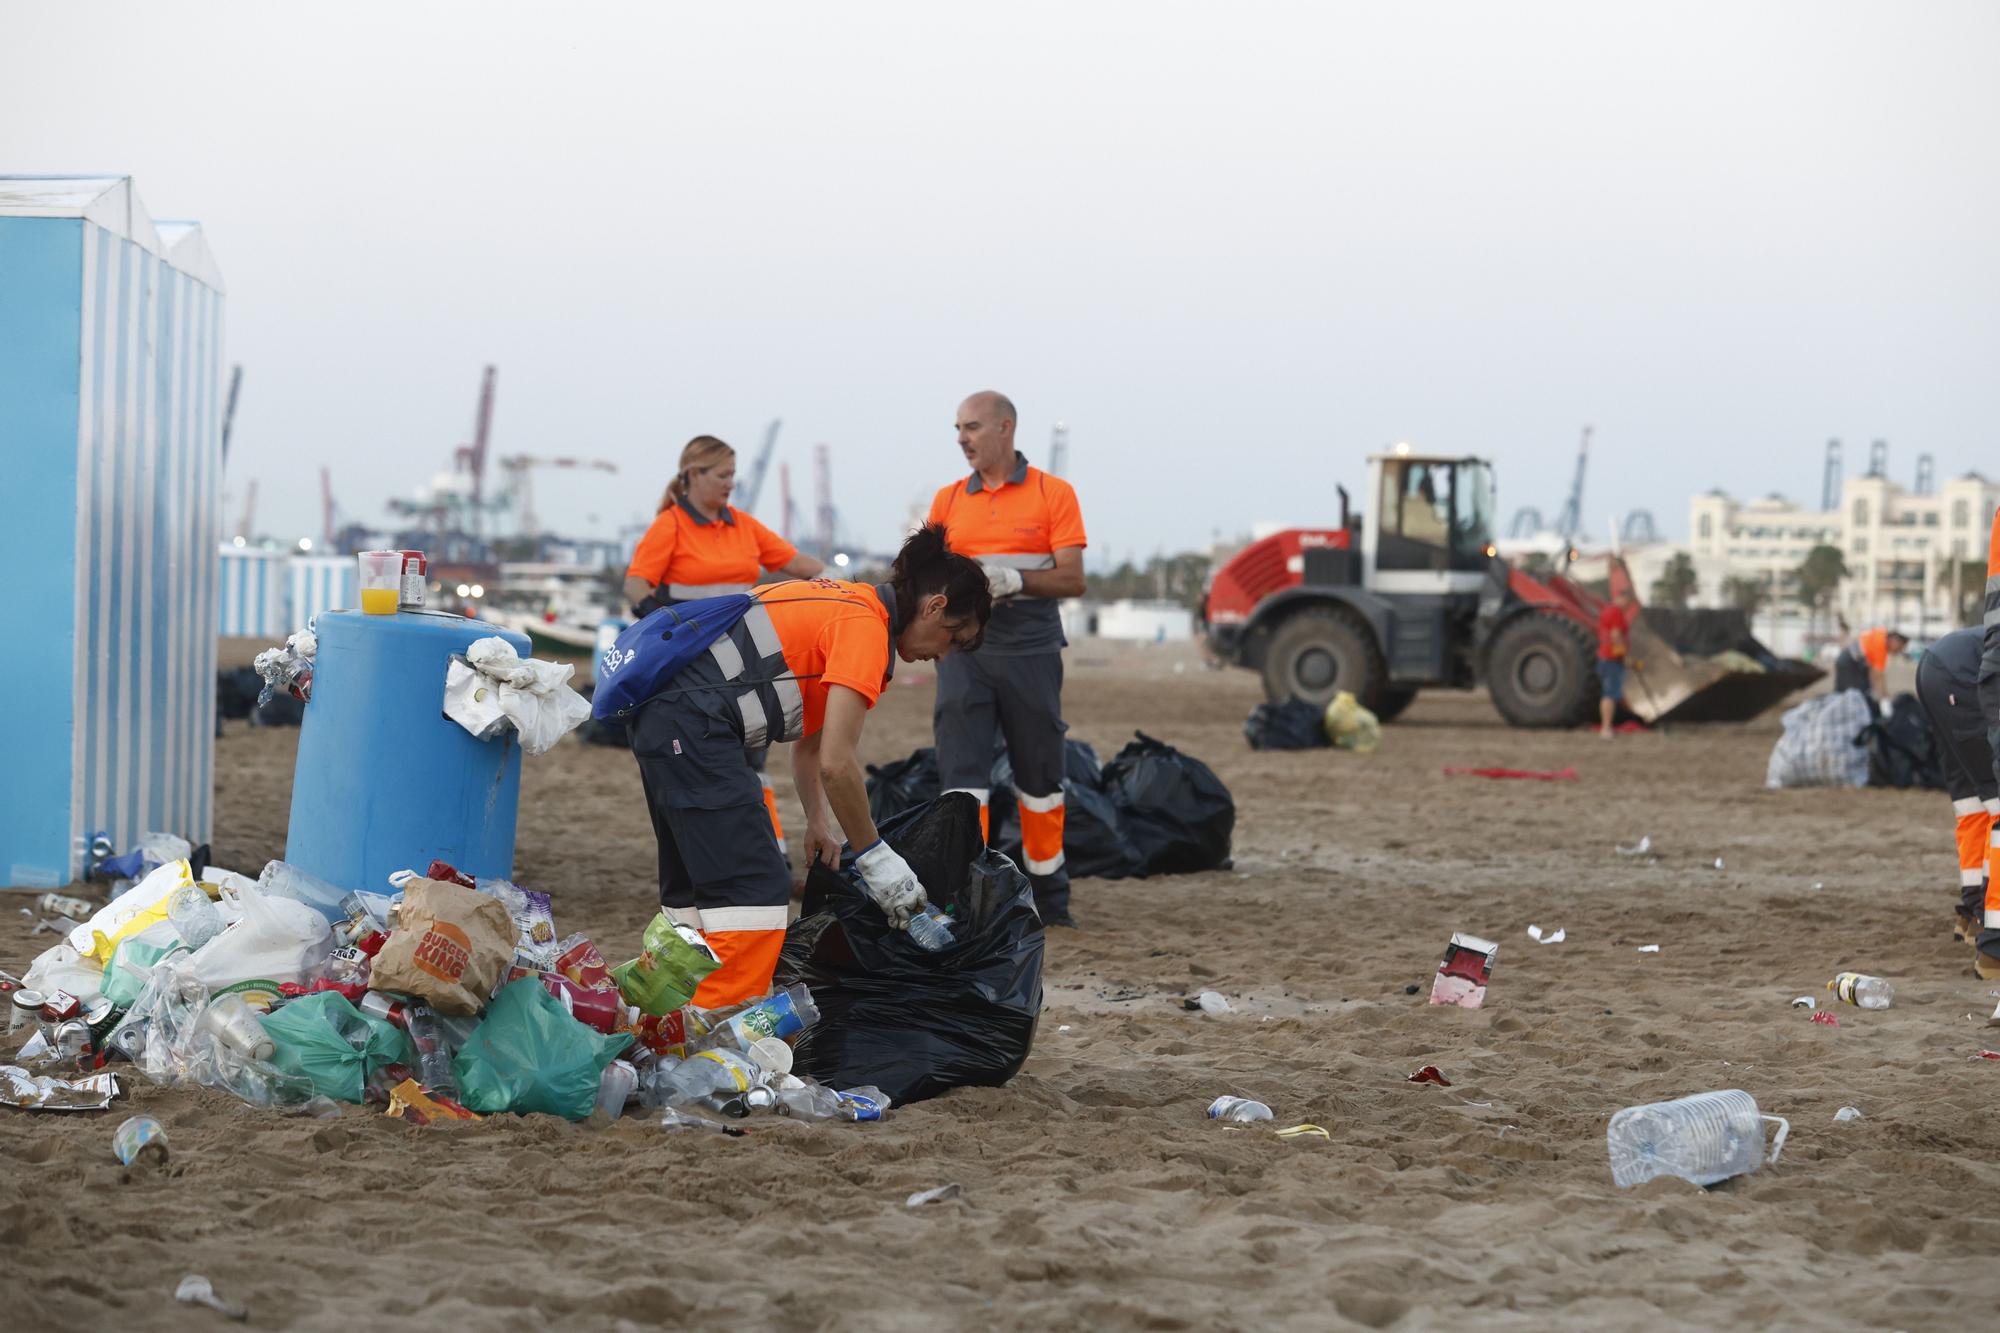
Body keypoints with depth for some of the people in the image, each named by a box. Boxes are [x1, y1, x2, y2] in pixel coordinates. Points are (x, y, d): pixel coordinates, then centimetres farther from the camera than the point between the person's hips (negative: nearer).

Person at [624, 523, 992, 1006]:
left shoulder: (848, 605, 20)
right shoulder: (866, 627, -10)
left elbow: (810, 740, 29)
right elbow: (836, 763, -14)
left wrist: (819, 824, 22)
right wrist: (875, 857, -5)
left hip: (663, 719, 11)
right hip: (693, 725, -11)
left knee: (694, 892, 16)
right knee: (754, 894, -11)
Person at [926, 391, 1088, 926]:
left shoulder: (1053, 494, 2)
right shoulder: (948, 500, 12)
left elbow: (1072, 579, -5)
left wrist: (1015, 580, -20)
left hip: (1031, 654, -2)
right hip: (964, 650, 2)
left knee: (1040, 777, 8)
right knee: (962, 772, -9)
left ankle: (1049, 896, 21)